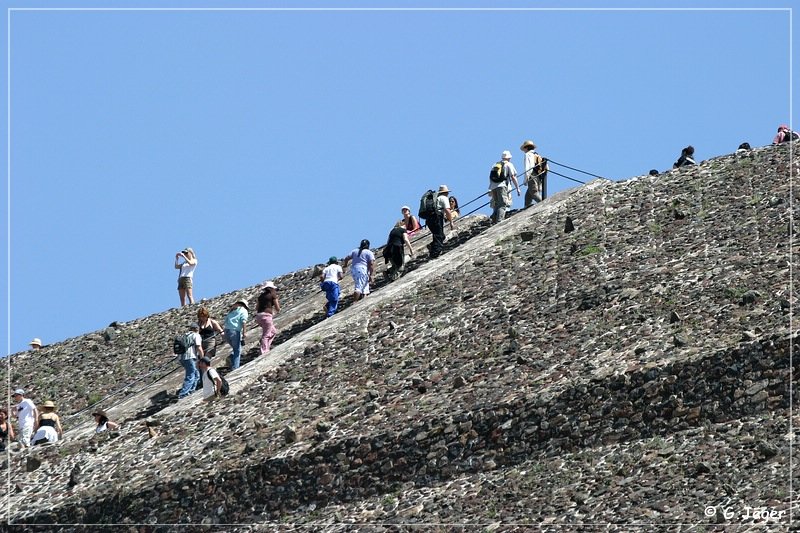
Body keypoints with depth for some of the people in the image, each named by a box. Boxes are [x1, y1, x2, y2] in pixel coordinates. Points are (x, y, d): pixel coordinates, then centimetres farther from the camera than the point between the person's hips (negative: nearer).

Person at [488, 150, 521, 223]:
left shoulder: (495, 164, 25)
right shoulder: (509, 164, 8)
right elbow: (513, 177, -1)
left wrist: (490, 190, 29)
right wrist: (518, 188, 3)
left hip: (493, 187, 6)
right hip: (502, 186, -6)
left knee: (496, 206, 13)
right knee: (502, 205, -11)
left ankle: (493, 221, 2)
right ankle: (499, 221, -25)